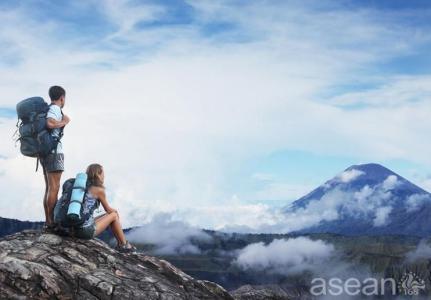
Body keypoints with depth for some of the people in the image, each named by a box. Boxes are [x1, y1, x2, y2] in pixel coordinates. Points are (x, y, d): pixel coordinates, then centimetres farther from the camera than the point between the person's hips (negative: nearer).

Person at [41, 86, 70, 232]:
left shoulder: (47, 109, 17)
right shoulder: (55, 109, -9)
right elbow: (50, 124, -28)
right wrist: (64, 122, -11)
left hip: (45, 153, 9)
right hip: (54, 152, -9)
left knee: (49, 188, 11)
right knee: (54, 188, -9)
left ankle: (48, 221, 12)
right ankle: (51, 223, -10)